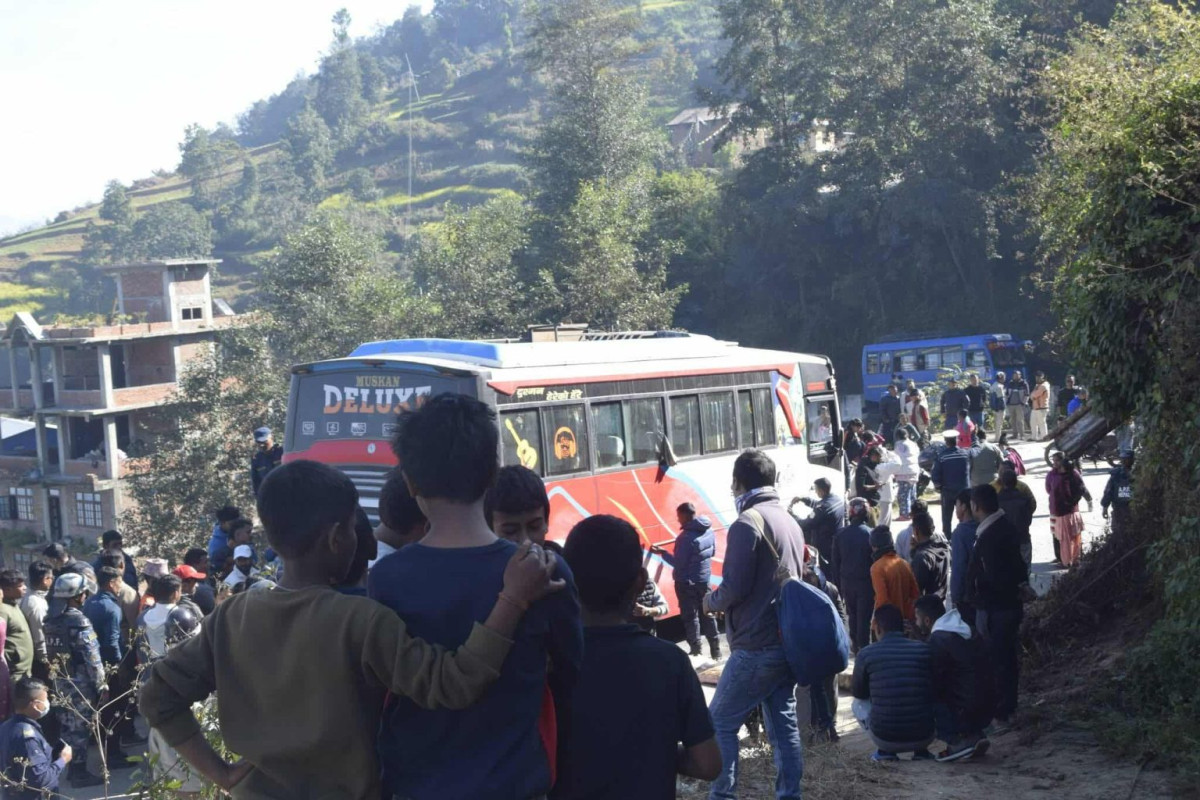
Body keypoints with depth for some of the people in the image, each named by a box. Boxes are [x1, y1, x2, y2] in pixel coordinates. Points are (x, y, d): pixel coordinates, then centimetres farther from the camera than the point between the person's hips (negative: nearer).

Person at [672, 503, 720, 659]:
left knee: (690, 616, 4)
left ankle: (695, 650, 8)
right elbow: (713, 553, 13)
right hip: (704, 579, 7)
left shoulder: (686, 537, -24)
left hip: (687, 582, -7)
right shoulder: (709, 531, 0)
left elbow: (678, 563, -20)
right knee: (707, 614, 17)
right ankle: (715, 649, 20)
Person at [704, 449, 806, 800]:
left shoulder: (747, 522, -13)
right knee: (783, 724, 10)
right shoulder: (790, 522, 13)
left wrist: (711, 601, 2)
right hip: (788, 641, 8)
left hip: (755, 646, -8)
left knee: (720, 722, 0)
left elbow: (735, 586, -18)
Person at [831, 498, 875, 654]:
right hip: (866, 581, -3)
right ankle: (863, 645, 8)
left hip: (847, 581, 3)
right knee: (864, 616, 6)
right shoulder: (871, 534, -14)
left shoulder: (840, 535, -5)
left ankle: (854, 643, 26)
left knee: (852, 613, 20)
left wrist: (837, 583, 9)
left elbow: (835, 562, 0)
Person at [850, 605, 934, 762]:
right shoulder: (924, 649, 1)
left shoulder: (866, 654, -5)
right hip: (923, 737, 2)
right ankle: (921, 750, 15)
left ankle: (886, 751, 10)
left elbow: (857, 693, 13)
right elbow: (934, 690, 17)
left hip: (885, 738, -2)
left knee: (859, 703, 27)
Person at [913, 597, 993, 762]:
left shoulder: (938, 640, -15)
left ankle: (957, 741, -8)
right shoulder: (970, 633, 13)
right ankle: (975, 736, 12)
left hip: (966, 713, -9)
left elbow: (933, 683, -11)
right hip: (987, 712, 9)